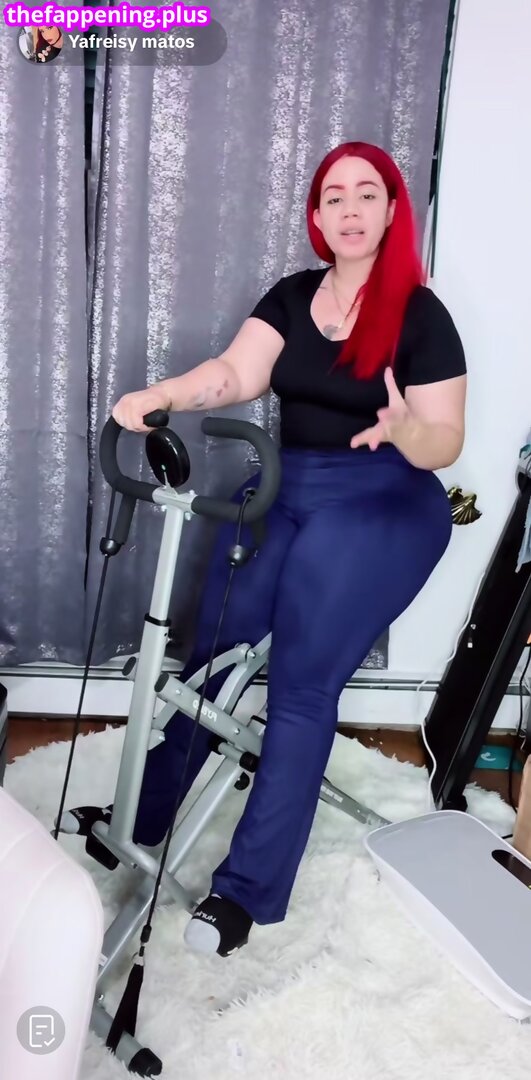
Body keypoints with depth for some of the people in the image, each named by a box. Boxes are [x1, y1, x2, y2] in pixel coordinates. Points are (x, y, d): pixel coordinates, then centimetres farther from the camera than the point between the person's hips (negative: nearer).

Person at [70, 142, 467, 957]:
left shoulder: (422, 315, -6)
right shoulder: (292, 296, 8)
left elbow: (446, 443, -9)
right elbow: (234, 373, -6)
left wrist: (405, 430, -32)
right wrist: (159, 395, -24)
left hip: (382, 505, -5)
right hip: (285, 489, 5)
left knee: (301, 683, -11)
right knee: (207, 646, -1)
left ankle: (246, 888, -2)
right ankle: (143, 818, 16)